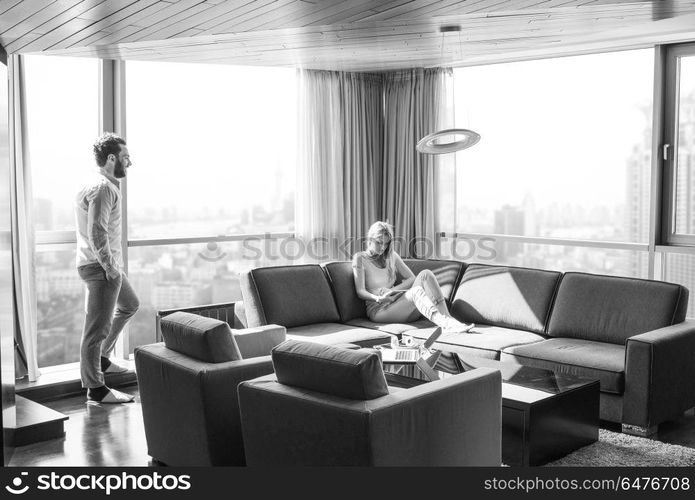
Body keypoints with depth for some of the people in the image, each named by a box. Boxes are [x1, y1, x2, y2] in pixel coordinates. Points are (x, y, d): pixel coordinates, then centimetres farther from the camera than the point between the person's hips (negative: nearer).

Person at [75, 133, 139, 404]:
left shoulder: (100, 184, 15)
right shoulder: (102, 188, -19)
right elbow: (97, 233, -27)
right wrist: (111, 268, -20)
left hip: (107, 265, 11)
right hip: (100, 268, -11)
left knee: (130, 304, 27)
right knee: (97, 327, -4)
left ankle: (102, 358, 34)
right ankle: (95, 388, 5)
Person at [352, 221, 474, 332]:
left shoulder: (392, 256, 19)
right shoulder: (360, 258, 3)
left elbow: (412, 279, 11)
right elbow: (360, 292, -7)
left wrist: (392, 290, -7)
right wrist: (378, 298, -28)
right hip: (378, 309, -5)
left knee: (425, 274, -21)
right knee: (416, 291, -35)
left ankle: (447, 317, -39)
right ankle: (446, 324, -57)